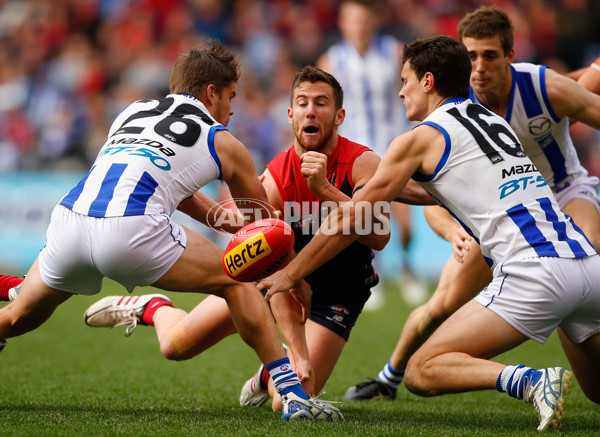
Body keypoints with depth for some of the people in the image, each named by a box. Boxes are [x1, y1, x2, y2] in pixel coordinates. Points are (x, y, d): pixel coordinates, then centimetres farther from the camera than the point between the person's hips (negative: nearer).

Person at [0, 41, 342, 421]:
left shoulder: (133, 112, 32)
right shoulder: (221, 142, 19)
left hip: (67, 219, 5)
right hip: (132, 231, -5)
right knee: (237, 280, 14)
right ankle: (294, 394, 7)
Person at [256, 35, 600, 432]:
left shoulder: (421, 138, 4)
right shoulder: (494, 120, 25)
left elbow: (351, 220, 8)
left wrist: (289, 274, 18)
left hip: (533, 272, -7)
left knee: (422, 372, -6)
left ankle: (534, 383, -26)